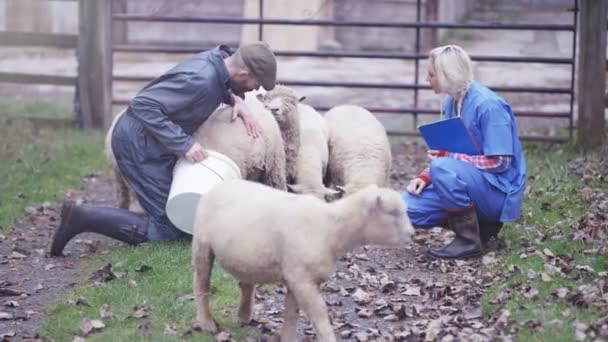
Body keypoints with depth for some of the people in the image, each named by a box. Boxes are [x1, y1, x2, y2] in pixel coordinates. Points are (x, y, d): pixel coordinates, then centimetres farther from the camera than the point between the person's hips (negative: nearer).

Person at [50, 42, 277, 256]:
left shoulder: (220, 58, -2)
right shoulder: (199, 80, -28)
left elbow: (219, 88, 21)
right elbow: (144, 105, -30)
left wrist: (235, 99, -1)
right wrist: (183, 144, -29)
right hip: (137, 145, -10)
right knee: (168, 230, -7)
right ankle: (83, 219, -7)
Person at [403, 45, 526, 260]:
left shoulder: (488, 105, -19)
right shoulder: (452, 103, 6)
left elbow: (500, 163, -20)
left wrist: (447, 157, -23)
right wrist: (425, 177, -5)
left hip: (498, 191, -8)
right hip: (469, 184, 8)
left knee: (444, 168, -34)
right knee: (406, 207, -6)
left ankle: (468, 240, -18)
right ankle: (479, 224, 6)